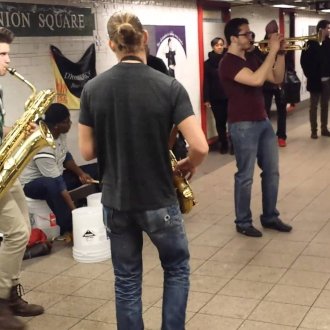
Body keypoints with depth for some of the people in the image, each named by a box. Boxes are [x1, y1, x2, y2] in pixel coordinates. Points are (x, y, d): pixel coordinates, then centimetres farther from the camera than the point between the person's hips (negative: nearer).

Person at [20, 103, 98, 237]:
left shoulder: (60, 133, -10)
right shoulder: (43, 148, -34)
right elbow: (57, 183, -33)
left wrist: (80, 173, -8)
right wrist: (74, 210, -34)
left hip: (55, 176, 8)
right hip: (32, 184, -8)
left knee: (96, 170, -1)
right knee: (51, 185, -44)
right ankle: (67, 228, -30)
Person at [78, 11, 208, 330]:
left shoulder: (93, 89, -6)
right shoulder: (169, 86, -13)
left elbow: (88, 152, -2)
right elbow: (200, 147, -18)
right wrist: (188, 166, 4)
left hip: (115, 202, 2)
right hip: (159, 201, -2)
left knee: (126, 281, 16)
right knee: (177, 268, 22)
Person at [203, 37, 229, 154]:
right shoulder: (208, 63, 2)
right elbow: (206, 82, 1)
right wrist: (206, 99, -3)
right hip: (216, 98, 0)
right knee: (220, 122, 7)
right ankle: (224, 144, 18)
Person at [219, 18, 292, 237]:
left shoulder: (252, 60, 13)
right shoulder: (228, 63, -15)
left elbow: (277, 79, 12)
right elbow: (256, 80, -29)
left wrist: (280, 53, 0)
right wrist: (272, 51, -22)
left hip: (263, 121, 9)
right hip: (243, 125, -8)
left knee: (272, 171, 13)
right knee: (245, 176, 0)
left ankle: (270, 216, 26)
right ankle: (243, 222, 14)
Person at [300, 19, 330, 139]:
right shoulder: (311, 43, -10)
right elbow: (304, 60, -9)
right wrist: (310, 75, -11)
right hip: (315, 80, -4)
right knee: (314, 105, 6)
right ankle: (314, 130, 12)